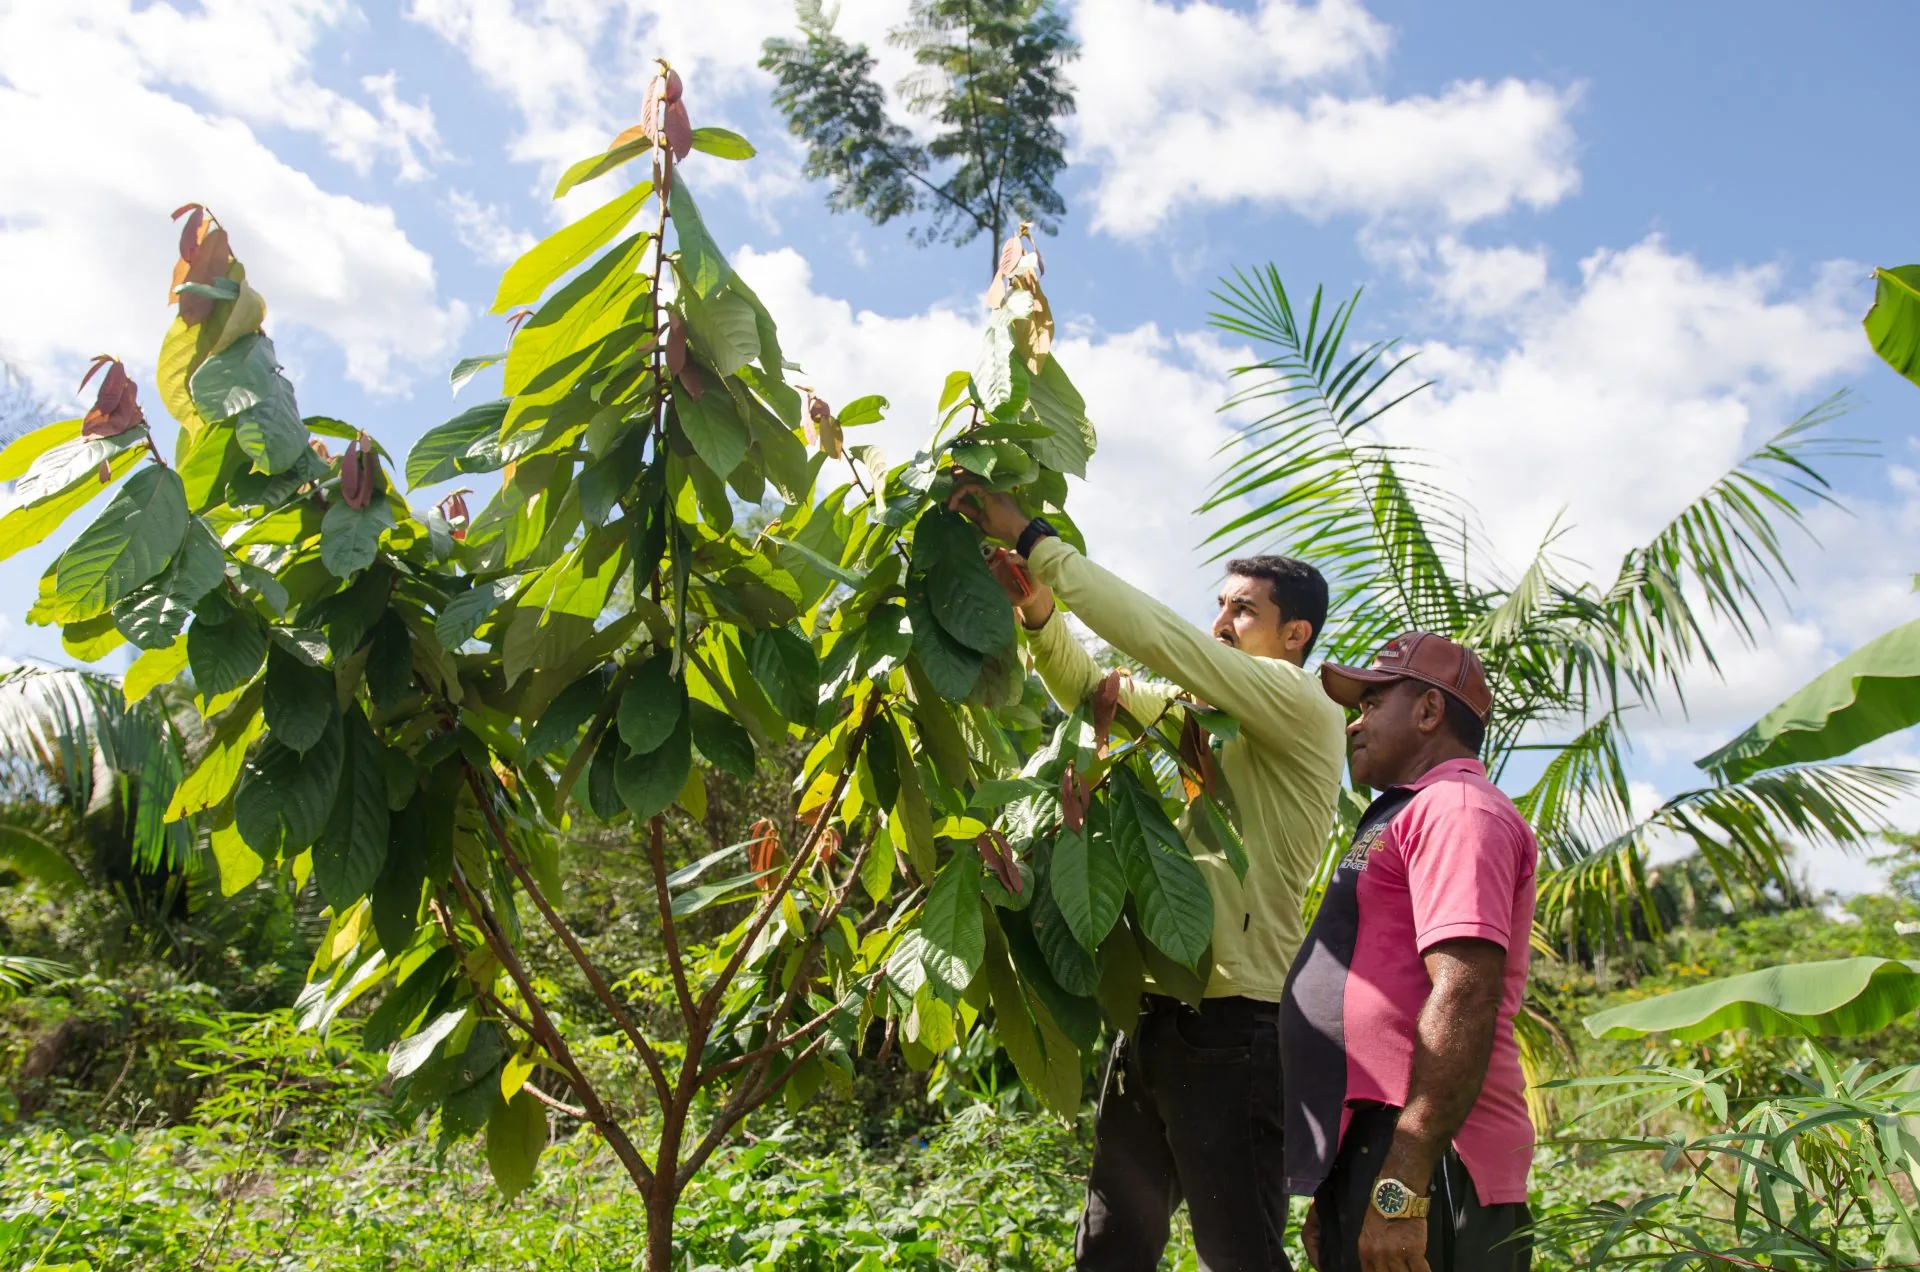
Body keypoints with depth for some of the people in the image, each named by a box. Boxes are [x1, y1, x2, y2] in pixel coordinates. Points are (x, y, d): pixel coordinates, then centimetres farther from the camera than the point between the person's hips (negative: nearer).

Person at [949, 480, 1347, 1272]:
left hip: (1232, 1026, -8)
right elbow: (1091, 691, 18)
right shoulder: (1201, 709, 15)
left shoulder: (1301, 707, -9)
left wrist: (1033, 539, -15)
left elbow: (1157, 636, -18)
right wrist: (1040, 613, -2)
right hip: (1154, 1014, 8)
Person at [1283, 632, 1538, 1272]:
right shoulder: (1415, 814, 22)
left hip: (1411, 1166, -9)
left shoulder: (1456, 808, -10)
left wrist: (1401, 1189, -26)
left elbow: (1464, 1001, -23)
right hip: (1363, 1160, 9)